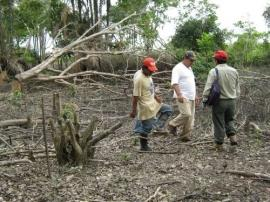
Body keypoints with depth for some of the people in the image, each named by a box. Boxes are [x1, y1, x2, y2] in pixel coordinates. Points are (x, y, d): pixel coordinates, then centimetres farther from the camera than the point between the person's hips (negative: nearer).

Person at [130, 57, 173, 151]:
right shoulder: (139, 79, -26)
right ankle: (144, 146, 20)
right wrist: (134, 111, -20)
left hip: (153, 103, 9)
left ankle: (157, 125, 8)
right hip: (145, 107, -9)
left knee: (168, 109, 13)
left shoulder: (148, 75, 2)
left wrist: (156, 96, 3)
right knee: (146, 127, 4)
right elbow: (135, 96, -23)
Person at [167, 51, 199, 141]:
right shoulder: (178, 68, -8)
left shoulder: (189, 68, 20)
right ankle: (172, 125, 4)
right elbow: (174, 83, -19)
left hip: (191, 97, 9)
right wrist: (179, 94, -29)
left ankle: (185, 136, 13)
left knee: (191, 117, 5)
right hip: (183, 97, -9)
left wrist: (195, 95, 25)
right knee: (186, 114, -19)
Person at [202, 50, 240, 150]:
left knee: (219, 123, 7)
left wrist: (205, 99, -5)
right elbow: (238, 89, 9)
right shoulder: (234, 71, 4)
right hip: (231, 101, 4)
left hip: (219, 101, -4)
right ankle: (232, 136, 6)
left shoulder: (213, 71, -12)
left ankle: (219, 144, 14)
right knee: (229, 120, 24)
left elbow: (208, 87, -16)